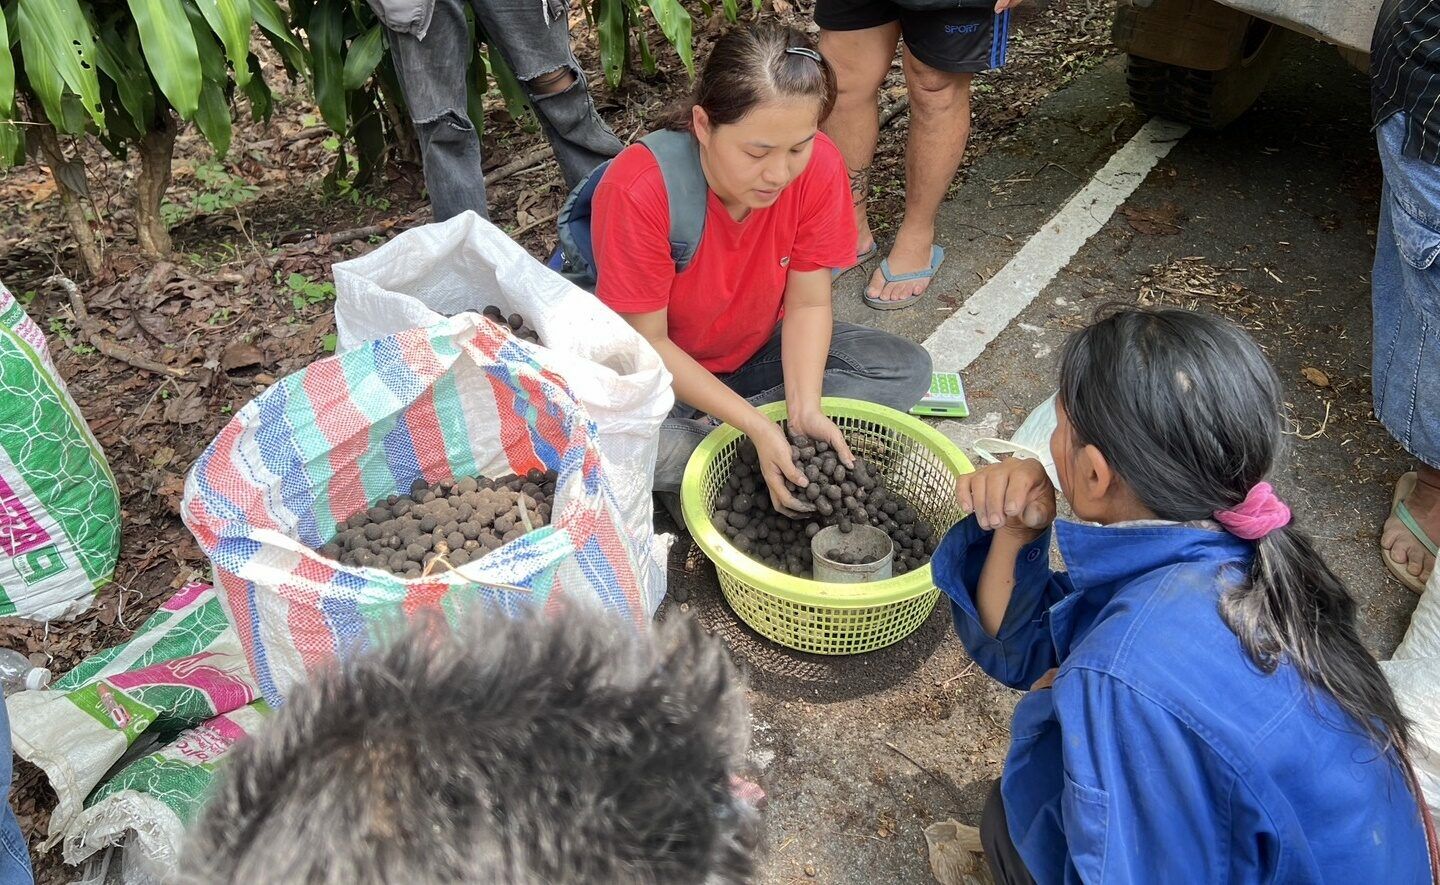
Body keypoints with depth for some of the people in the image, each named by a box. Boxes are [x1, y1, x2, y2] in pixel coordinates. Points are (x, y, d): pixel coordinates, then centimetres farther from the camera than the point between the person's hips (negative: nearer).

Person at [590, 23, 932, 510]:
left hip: (760, 350, 5)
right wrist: (756, 426, -31)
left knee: (907, 368, -12)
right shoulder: (639, 191, -31)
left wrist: (804, 409, -27)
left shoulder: (818, 167, -20)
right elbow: (647, 343, -24)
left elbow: (808, 303, -11)